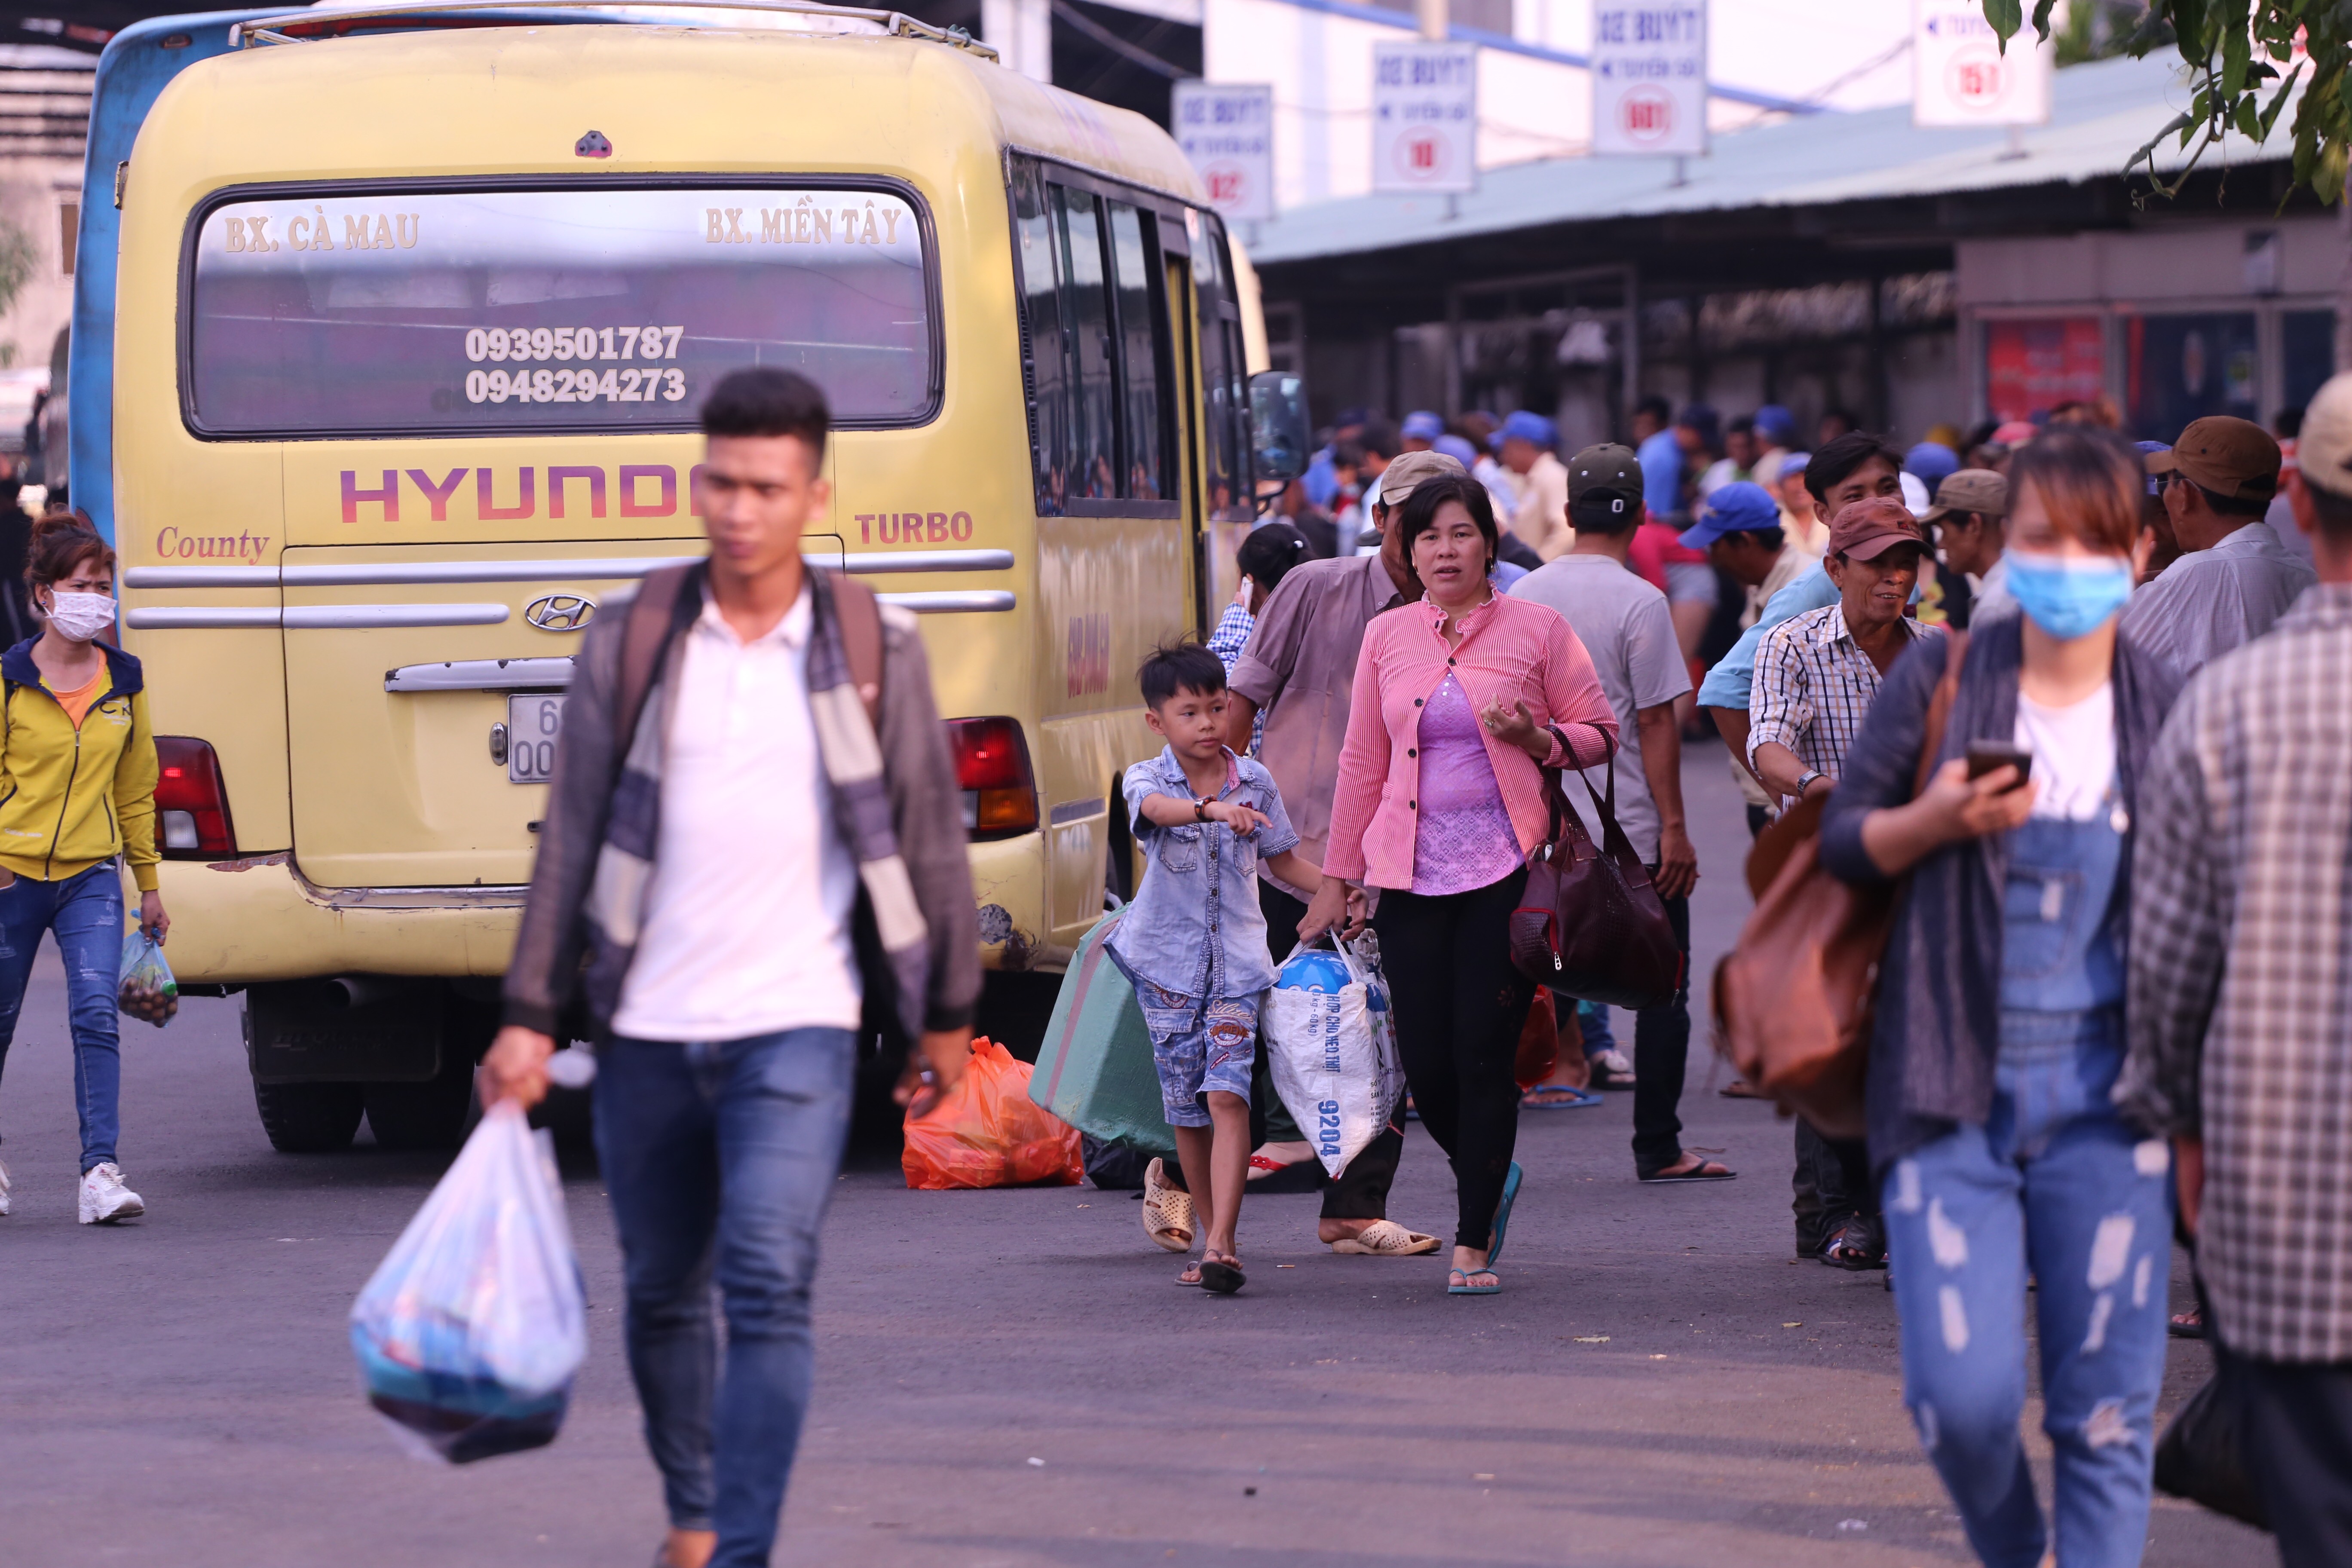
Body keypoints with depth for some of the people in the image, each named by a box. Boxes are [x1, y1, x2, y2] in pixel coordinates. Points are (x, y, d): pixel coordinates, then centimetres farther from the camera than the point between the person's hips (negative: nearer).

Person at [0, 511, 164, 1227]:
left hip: (92, 877, 1)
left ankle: (101, 1169, -19)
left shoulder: (124, 680, 6)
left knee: (97, 1014, -16)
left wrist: (149, 884, 17)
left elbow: (136, 786, 14)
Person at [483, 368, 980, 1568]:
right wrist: (529, 1017, 1)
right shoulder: (628, 647, 2)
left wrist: (946, 1010, 11)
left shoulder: (874, 649, 0)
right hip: (647, 1030, 2)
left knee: (768, 1286, -17)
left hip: (796, 1027, -2)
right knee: (662, 1291, 13)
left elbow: (928, 833, 8)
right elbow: (571, 837, 3)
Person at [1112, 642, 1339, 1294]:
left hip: (1236, 959, 0)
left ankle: (1222, 1246, -21)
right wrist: (1213, 809, -51)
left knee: (1226, 1095, -15)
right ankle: (1212, 1239, 20)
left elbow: (1282, 858, 17)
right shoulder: (1147, 778, -5)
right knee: (1186, 1109, 6)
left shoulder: (1255, 782, 4)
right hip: (1167, 959, 0)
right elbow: (1157, 807, -31)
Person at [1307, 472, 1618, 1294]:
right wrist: (1337, 878, 15)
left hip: (1505, 873, -3)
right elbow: (1363, 761, 15)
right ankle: (1485, 1177, 29)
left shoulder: (1536, 631, 2)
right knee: (1425, 1061, 0)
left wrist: (1537, 739, -14)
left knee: (1484, 1056, -6)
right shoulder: (1388, 638, 10)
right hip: (1411, 877, 3)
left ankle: (1474, 1243, 3)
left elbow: (1601, 732, 7)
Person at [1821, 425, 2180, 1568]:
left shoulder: (2167, 712, 3)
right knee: (1961, 1395, -7)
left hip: (2103, 1102, 1)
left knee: (2106, 1411, -1)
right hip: (1952, 1094, -1)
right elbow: (1840, 845, 5)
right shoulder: (1939, 681, 1)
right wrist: (1935, 820, -15)